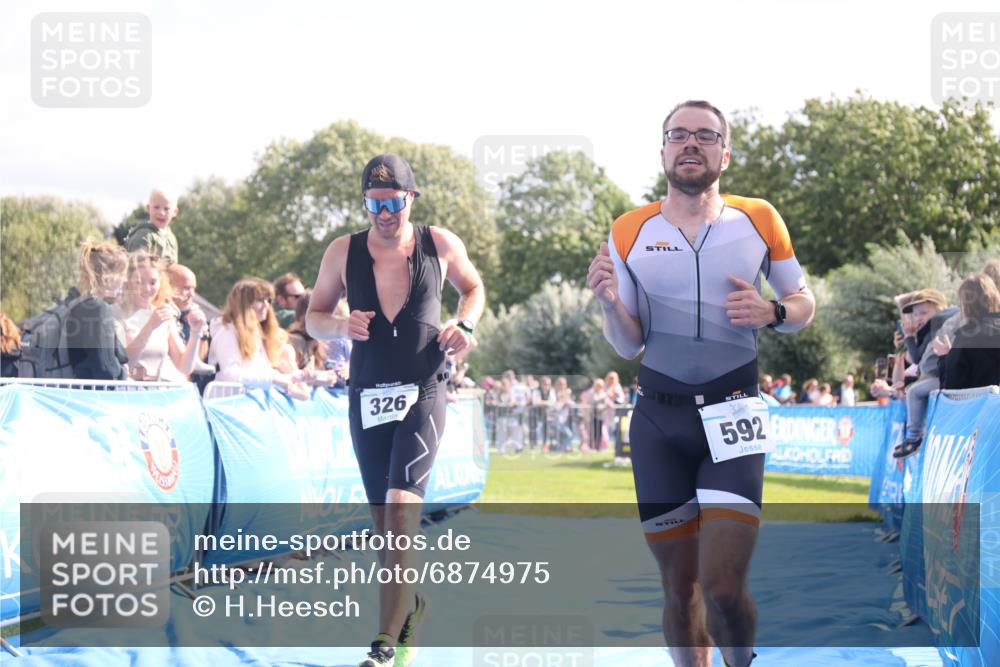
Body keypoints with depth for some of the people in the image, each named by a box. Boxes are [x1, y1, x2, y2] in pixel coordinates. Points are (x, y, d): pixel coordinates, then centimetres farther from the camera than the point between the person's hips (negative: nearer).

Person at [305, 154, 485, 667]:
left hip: (422, 394, -3)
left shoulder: (441, 245, 0)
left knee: (401, 507, -17)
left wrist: (465, 325, -2)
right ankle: (411, 602, 35)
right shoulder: (343, 252, 2)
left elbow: (473, 287, 19)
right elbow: (313, 318, 10)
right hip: (367, 396, 3)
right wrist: (341, 326, -12)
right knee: (383, 517, 10)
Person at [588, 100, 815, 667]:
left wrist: (771, 313, -10)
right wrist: (610, 303, -14)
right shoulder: (630, 233, 5)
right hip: (659, 418, 2)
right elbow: (629, 345, 8)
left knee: (723, 586, -13)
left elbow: (804, 303, 13)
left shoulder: (759, 221, 3)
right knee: (680, 588, 6)